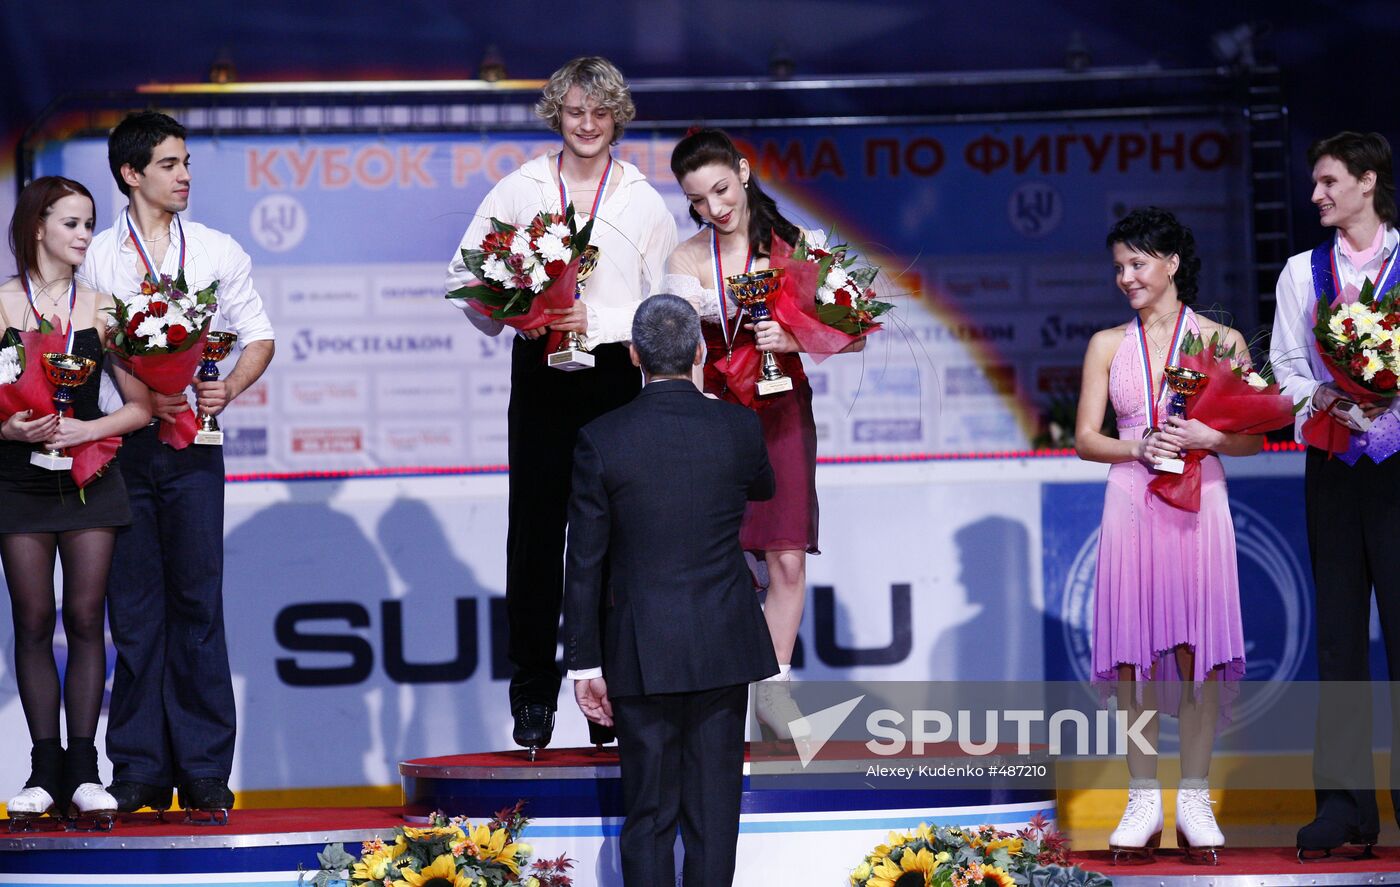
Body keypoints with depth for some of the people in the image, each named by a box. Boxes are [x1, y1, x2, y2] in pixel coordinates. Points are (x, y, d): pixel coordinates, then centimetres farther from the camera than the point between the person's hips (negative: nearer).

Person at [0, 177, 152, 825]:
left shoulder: (100, 308, 7)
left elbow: (141, 406, 6)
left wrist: (88, 429, -9)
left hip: (89, 477, 1)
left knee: (85, 620, -2)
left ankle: (82, 771, 0)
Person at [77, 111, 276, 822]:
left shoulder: (219, 251, 11)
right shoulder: (97, 258, 6)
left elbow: (259, 338, 12)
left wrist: (228, 389, -7)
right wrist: (143, 396, -13)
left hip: (193, 445, 1)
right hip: (121, 442, 0)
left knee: (198, 603, -3)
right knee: (134, 609, 0)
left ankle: (204, 775, -2)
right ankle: (139, 774, 4)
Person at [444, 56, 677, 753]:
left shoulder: (642, 201, 7)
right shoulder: (521, 189, 7)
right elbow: (465, 275, 9)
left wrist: (596, 321, -10)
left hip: (615, 375, 0)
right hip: (541, 376, 0)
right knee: (535, 532, -2)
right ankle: (532, 698, 5)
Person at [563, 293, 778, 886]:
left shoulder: (600, 441, -9)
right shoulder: (739, 427, -4)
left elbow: (584, 564, -5)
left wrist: (584, 664, 1)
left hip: (641, 655, -1)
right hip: (724, 649, 1)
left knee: (648, 815, 5)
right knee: (714, 814, 6)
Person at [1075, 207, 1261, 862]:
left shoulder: (1221, 341, 4)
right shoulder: (1108, 345, 9)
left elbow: (1254, 438, 5)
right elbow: (1085, 438, 7)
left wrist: (1207, 437, -15)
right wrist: (1137, 448, -12)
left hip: (1198, 505, -1)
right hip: (1131, 506, 2)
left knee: (1197, 650, -3)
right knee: (1133, 653, -1)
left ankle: (1194, 802, 5)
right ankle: (1143, 802, 7)